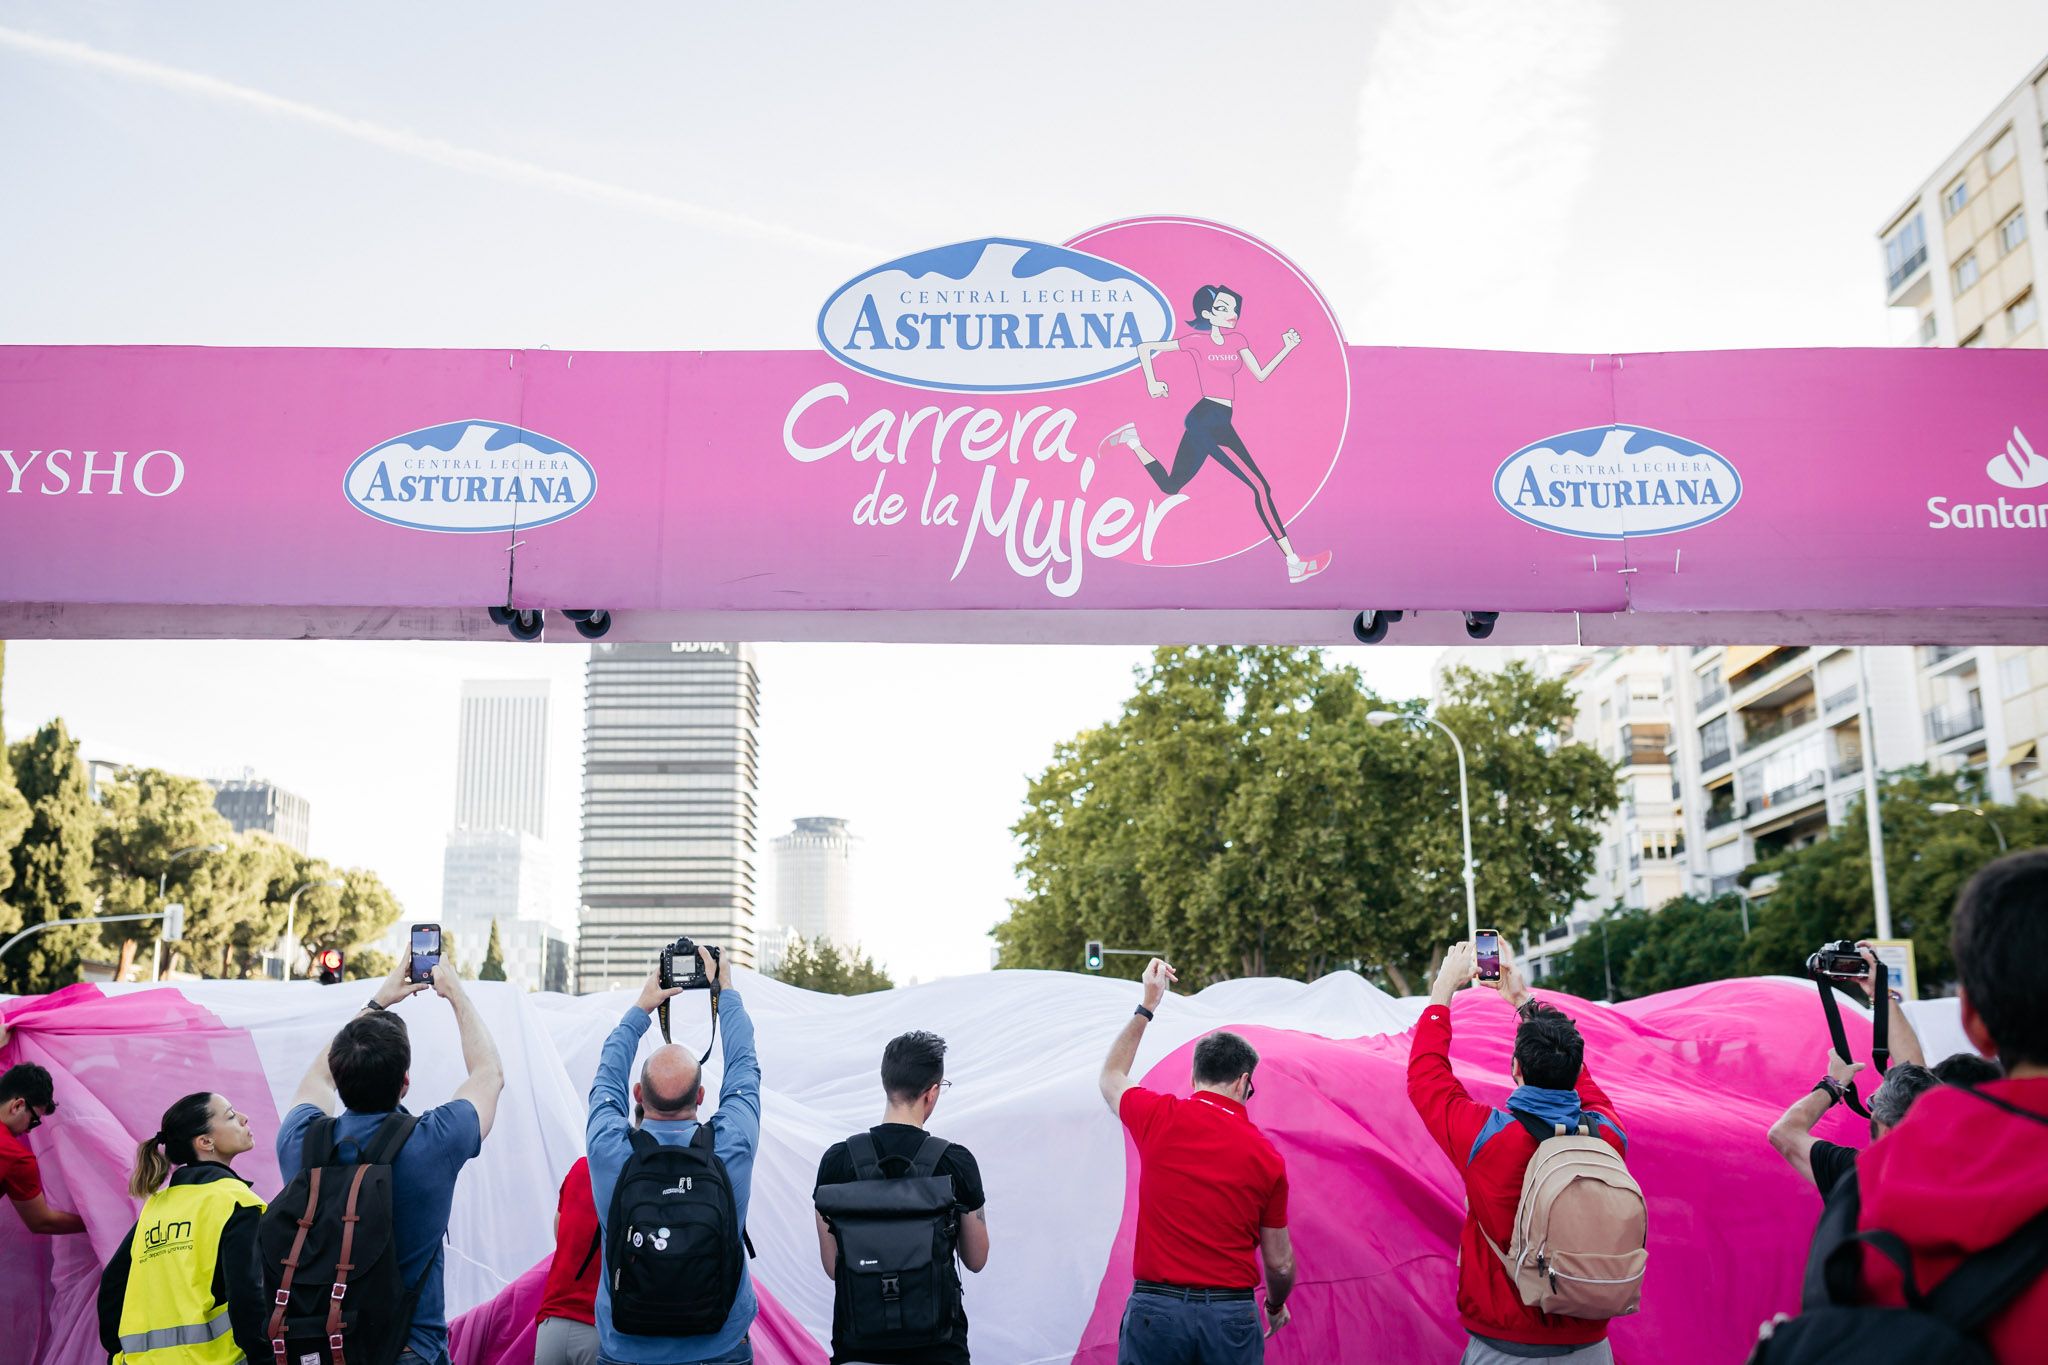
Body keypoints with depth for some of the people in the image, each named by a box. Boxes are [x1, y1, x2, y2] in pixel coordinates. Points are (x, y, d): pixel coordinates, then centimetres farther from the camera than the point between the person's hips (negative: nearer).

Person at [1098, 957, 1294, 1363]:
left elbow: (1111, 1076, 22)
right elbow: (1280, 1262, 7)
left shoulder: (1159, 1118, -3)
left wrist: (1146, 1007, 27)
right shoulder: (1266, 1156, -1)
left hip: (1154, 1310, 0)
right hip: (1231, 1315, 0)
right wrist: (1276, 1307, 28)